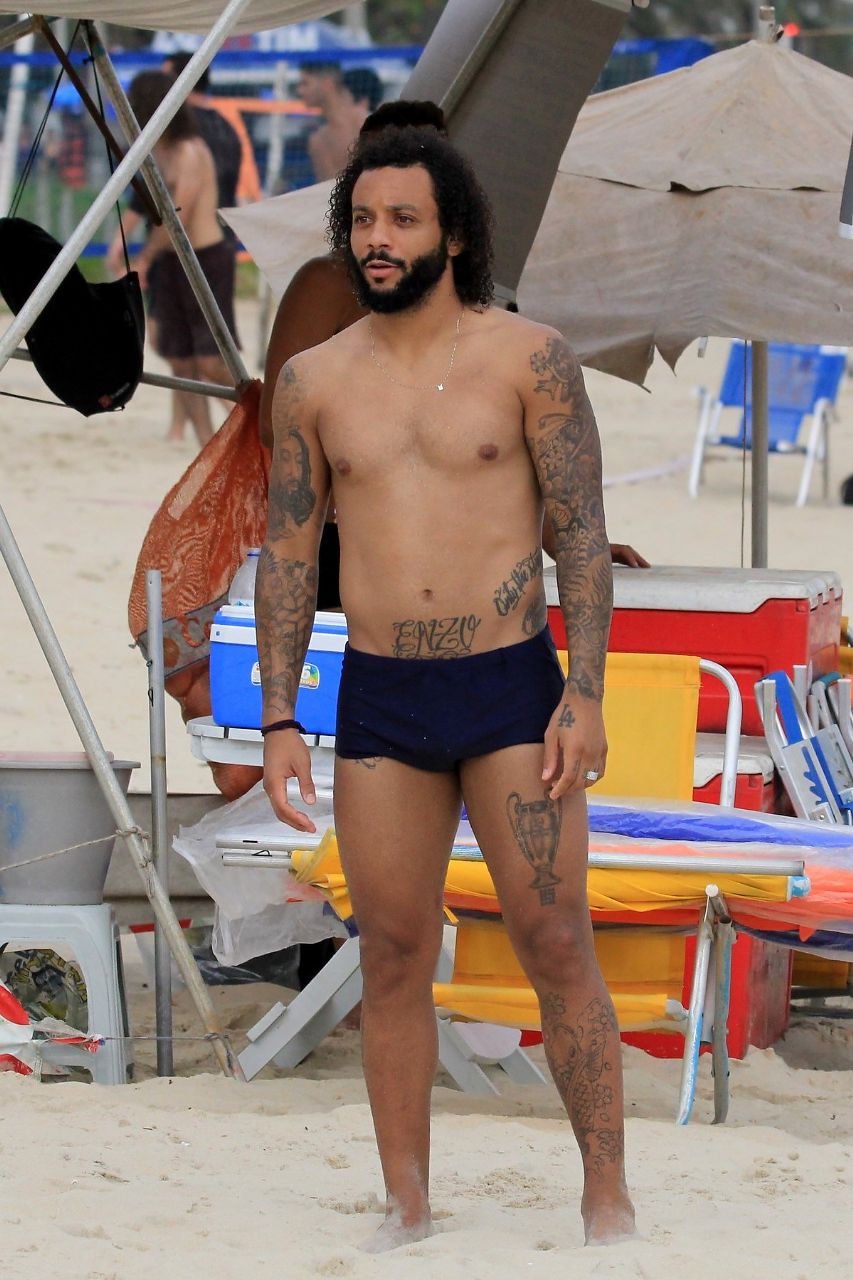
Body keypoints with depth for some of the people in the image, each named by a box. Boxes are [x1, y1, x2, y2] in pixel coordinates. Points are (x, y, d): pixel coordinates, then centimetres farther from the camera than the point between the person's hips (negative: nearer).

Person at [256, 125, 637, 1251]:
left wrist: (584, 694, -11)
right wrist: (278, 722, 4)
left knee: (555, 944, -4)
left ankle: (610, 1201, 3)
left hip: (513, 690, -3)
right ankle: (407, 1214, 12)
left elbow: (583, 534, -2)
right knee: (393, 957, 4)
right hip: (379, 703, 3)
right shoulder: (314, 381, 6)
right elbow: (287, 554, 10)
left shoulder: (529, 358, -2)